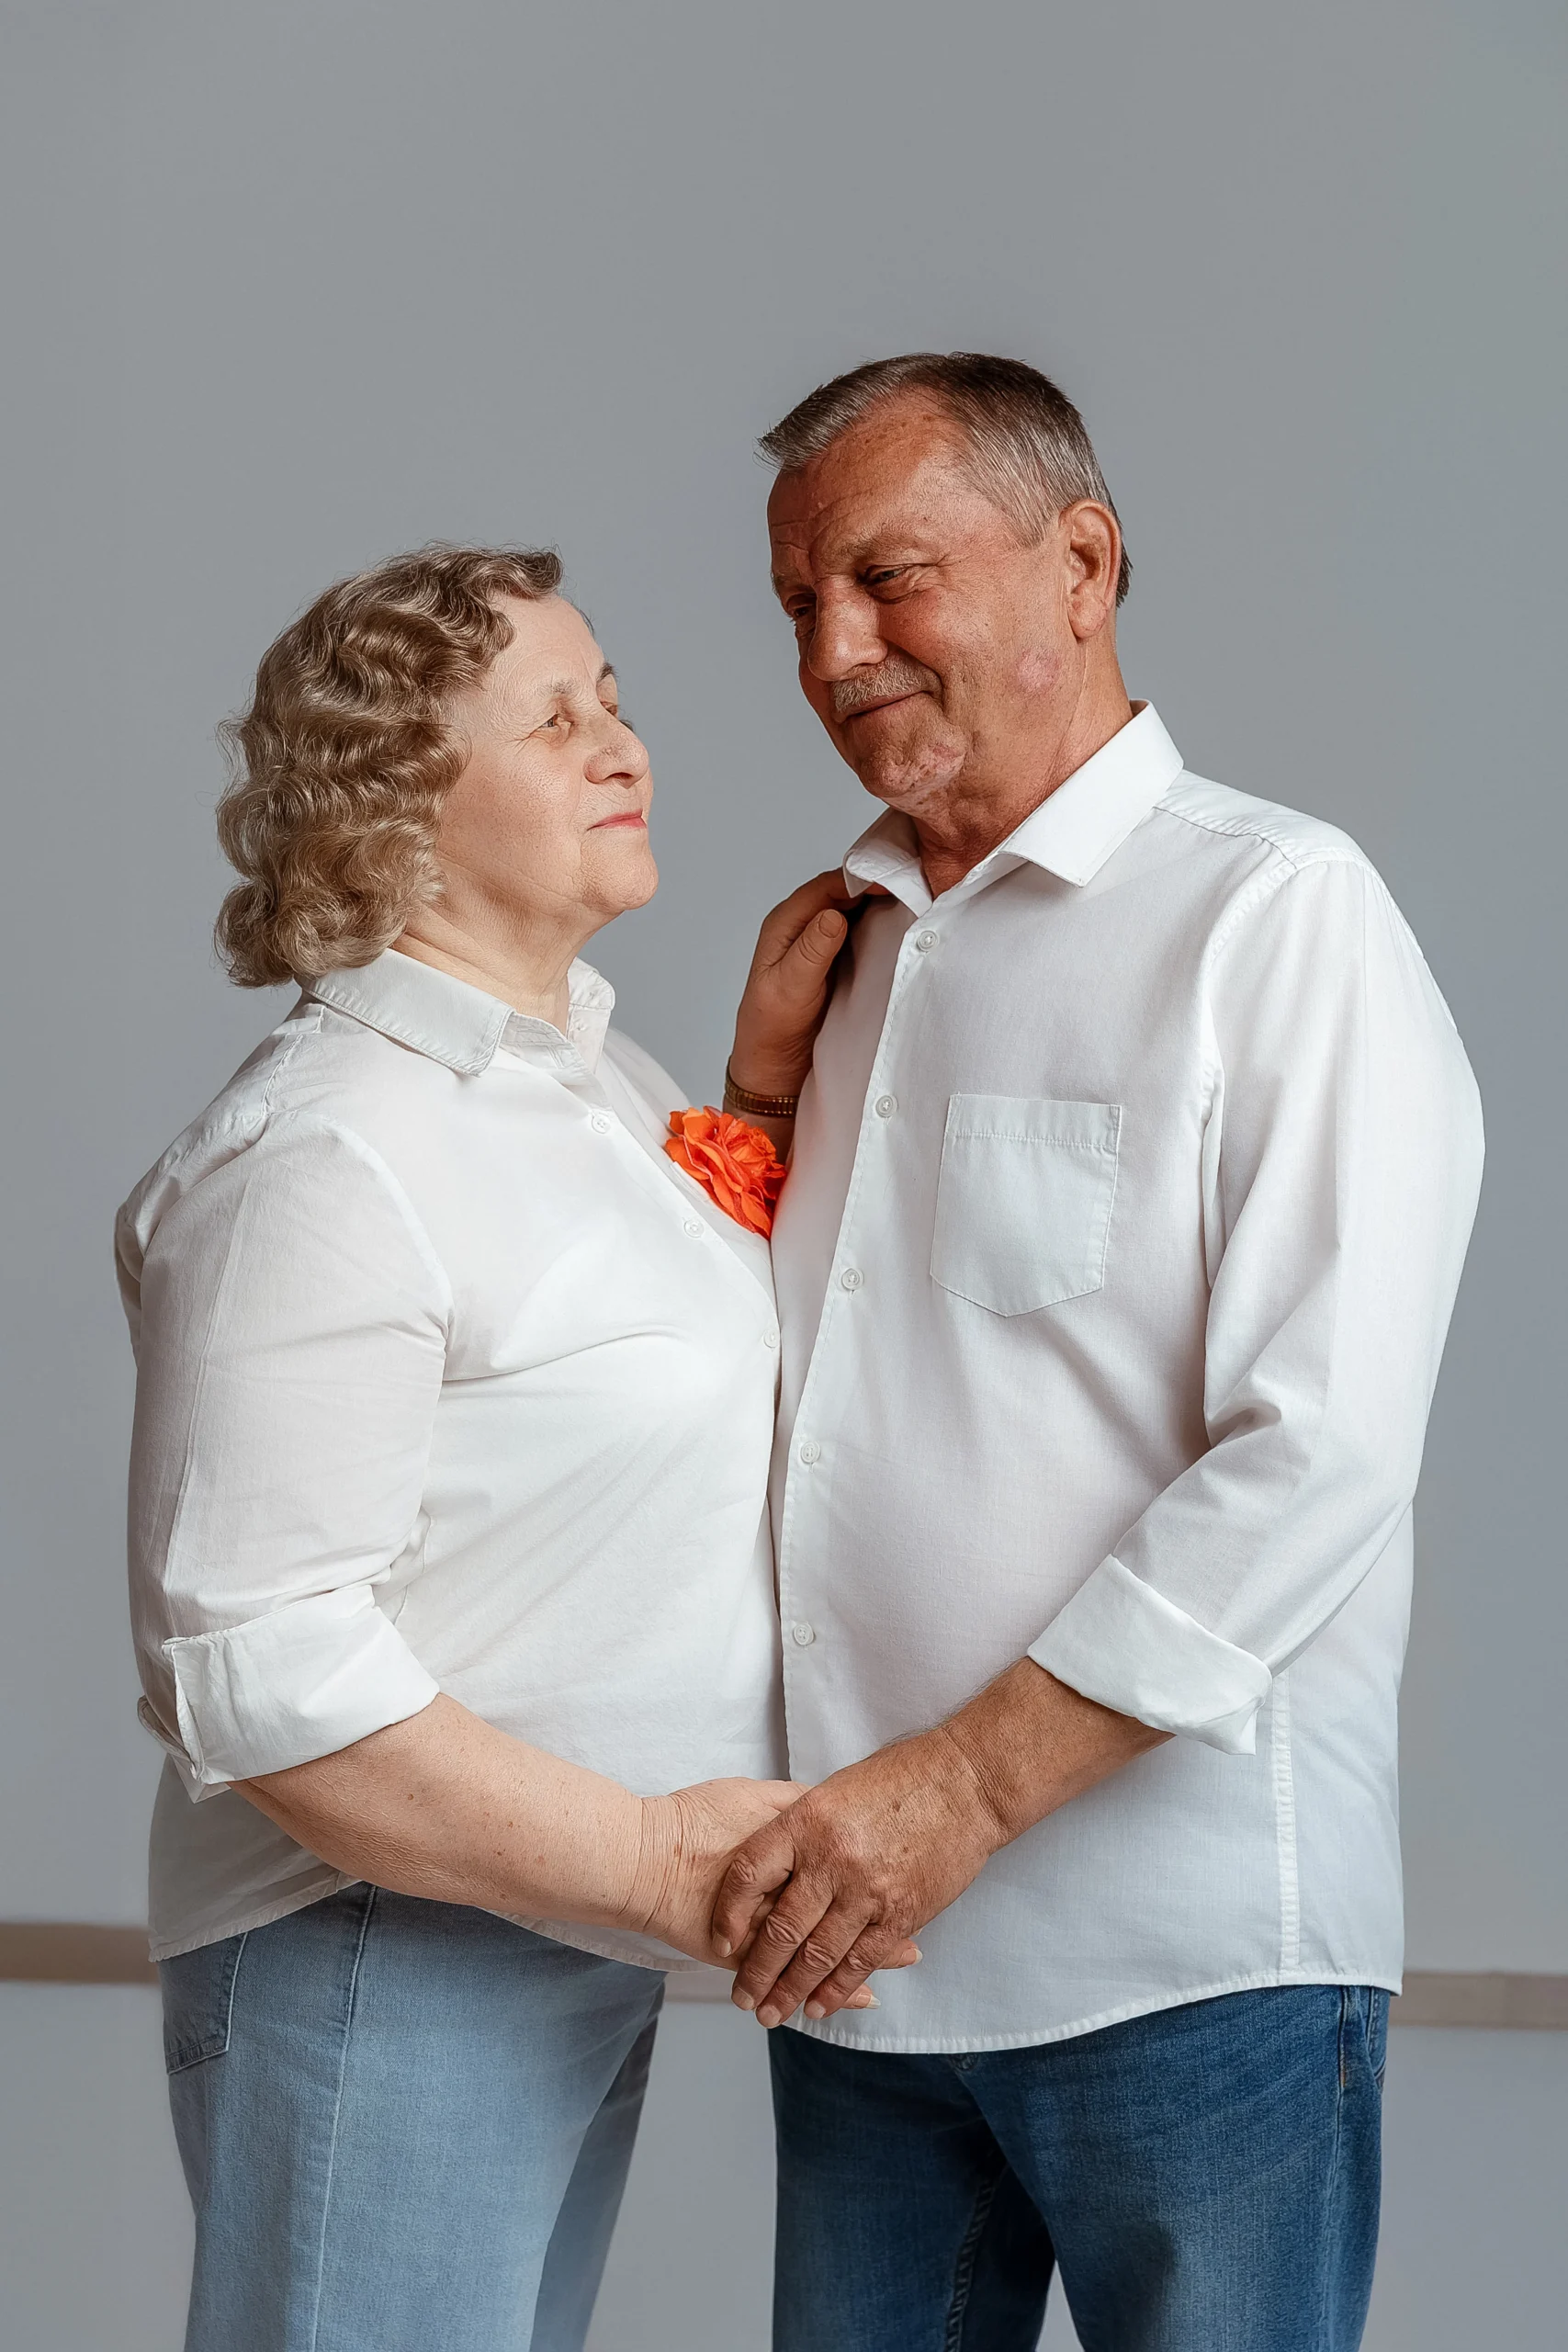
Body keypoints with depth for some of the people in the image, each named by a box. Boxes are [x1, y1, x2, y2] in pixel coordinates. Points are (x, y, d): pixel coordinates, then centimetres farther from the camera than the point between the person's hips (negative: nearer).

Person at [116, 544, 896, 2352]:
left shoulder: (600, 1072, 9)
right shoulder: (320, 1156, -20)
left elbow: (740, 1362, 25)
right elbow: (254, 1671, -24)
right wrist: (652, 1855, -22)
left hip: (580, 1949, 9)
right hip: (384, 1961, -9)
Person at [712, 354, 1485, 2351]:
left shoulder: (1277, 913, -7)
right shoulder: (838, 947, 14)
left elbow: (1317, 1454, -16)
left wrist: (961, 1786, -20)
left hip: (1183, 1960, -6)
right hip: (851, 1934, 6)